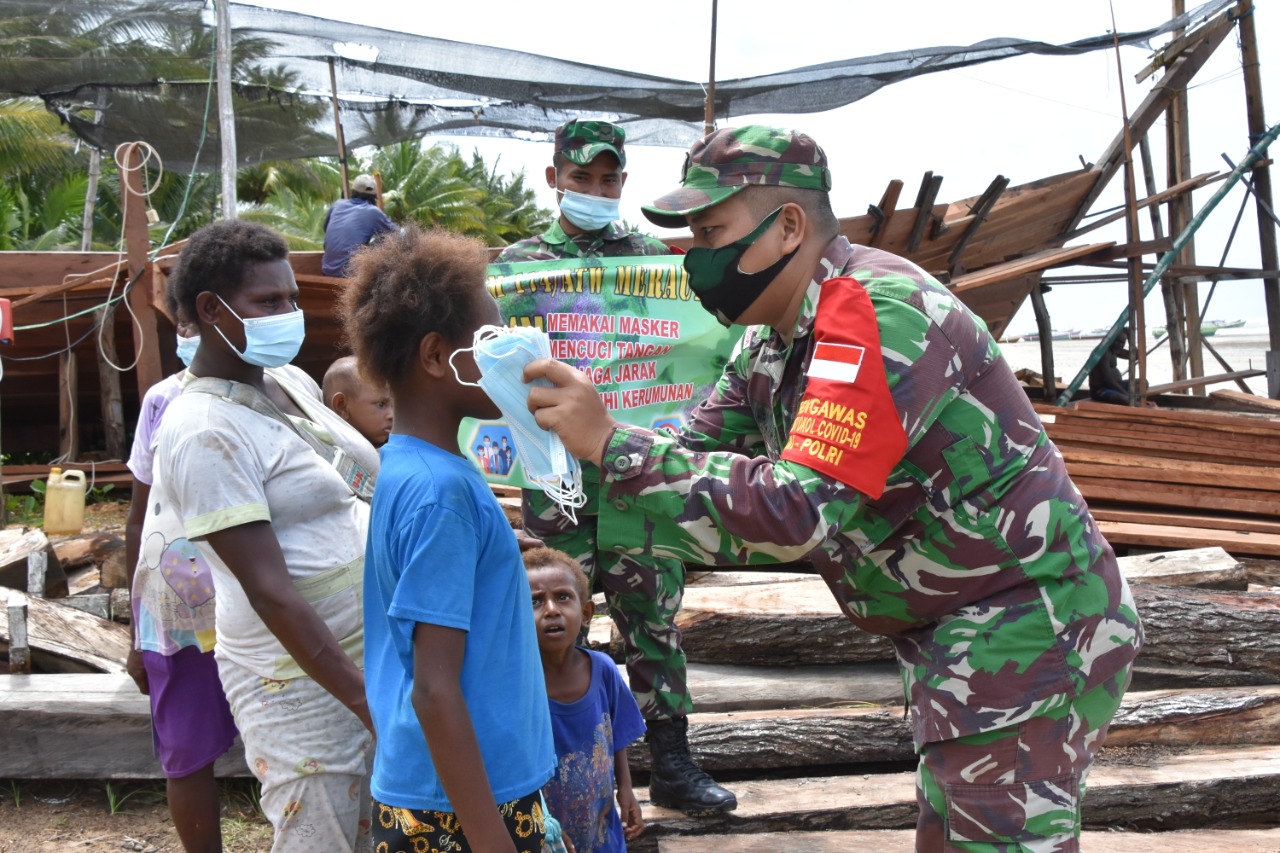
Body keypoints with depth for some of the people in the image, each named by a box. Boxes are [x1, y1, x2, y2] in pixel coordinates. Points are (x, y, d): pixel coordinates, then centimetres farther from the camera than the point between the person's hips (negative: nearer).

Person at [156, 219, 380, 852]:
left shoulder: (288, 388, 9)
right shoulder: (205, 431, -18)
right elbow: (268, 590, -23)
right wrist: (366, 699, -26)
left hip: (375, 653, 8)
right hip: (304, 679, -8)